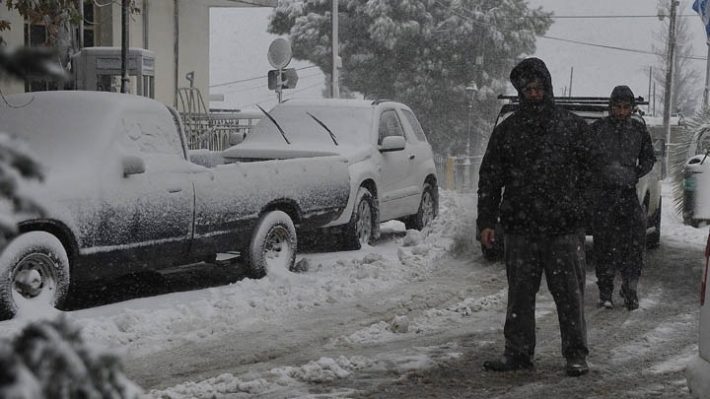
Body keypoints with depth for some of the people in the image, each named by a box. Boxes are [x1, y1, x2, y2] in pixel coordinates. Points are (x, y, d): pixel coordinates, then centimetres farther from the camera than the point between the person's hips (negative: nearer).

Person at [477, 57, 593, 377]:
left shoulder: (573, 126, 5)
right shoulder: (507, 130, 10)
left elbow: (590, 172, 7)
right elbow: (489, 179, 11)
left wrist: (580, 209, 0)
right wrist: (486, 221, 5)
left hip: (564, 230, -2)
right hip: (520, 230, 2)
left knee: (569, 293, 0)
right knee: (520, 295, 7)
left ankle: (576, 354, 9)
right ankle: (518, 352, 15)